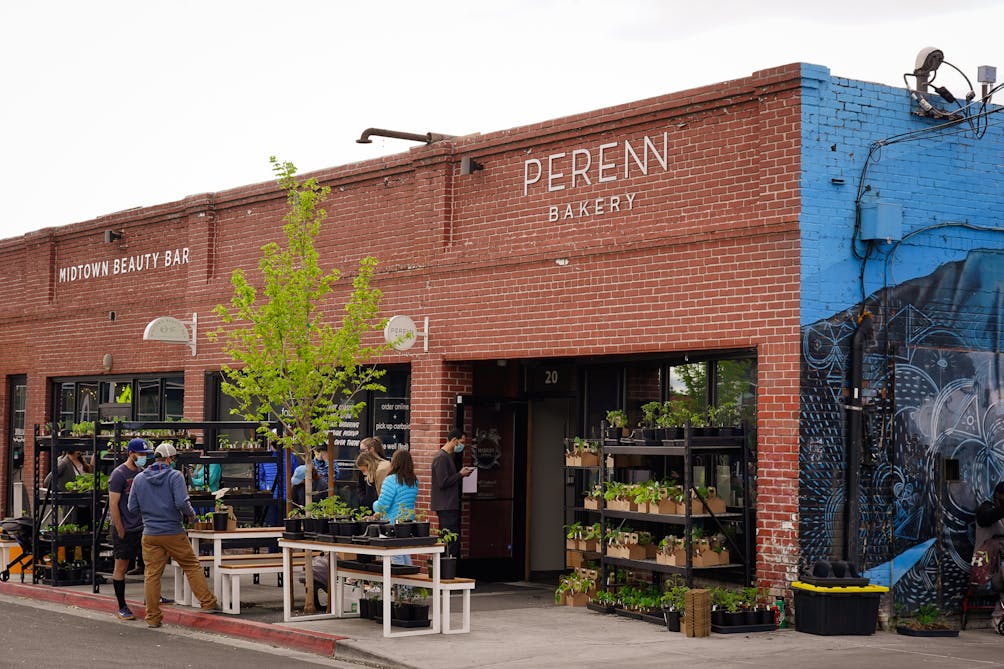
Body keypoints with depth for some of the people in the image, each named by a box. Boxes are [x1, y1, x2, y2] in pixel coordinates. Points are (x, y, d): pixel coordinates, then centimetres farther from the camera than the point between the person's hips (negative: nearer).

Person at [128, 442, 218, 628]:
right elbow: (182, 502, -18)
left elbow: (132, 507, 6)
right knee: (192, 566, 10)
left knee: (152, 574, 5)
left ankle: (152, 617, 8)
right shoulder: (175, 476, -8)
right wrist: (191, 514, 1)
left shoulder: (139, 478, 4)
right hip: (174, 533, -3)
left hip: (150, 534, 3)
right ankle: (208, 603, 12)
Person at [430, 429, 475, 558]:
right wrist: (460, 474, -12)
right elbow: (443, 483, -21)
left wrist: (461, 474, 10)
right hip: (446, 506, -10)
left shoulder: (448, 456, 19)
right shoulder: (441, 458, -14)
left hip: (450, 505, 10)